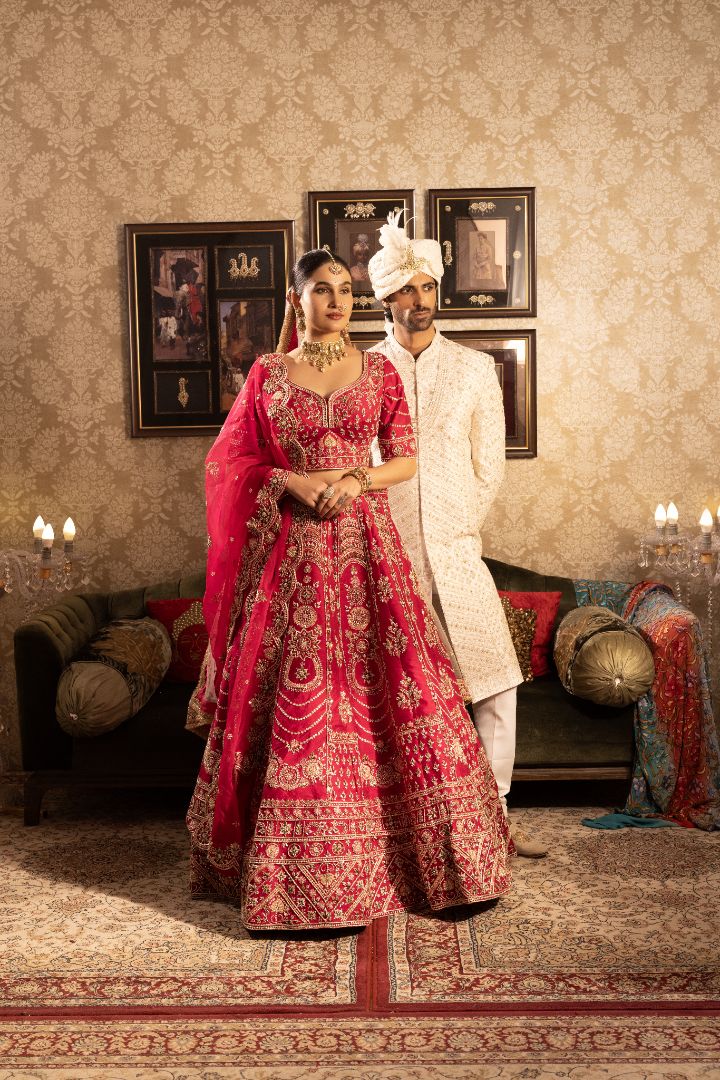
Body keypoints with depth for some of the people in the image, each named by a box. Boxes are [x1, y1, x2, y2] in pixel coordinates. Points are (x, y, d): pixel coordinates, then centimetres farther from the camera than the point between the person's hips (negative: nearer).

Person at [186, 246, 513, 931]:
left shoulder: (379, 371, 9)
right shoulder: (267, 374, 7)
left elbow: (405, 460, 7)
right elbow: (235, 463, 6)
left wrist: (357, 477, -11)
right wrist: (295, 482, -10)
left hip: (365, 543, 1)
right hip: (291, 549, 0)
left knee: (390, 686, -2)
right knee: (295, 694, 0)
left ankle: (434, 858, 14)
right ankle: (300, 867, 14)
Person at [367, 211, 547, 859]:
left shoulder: (474, 368, 8)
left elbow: (489, 465, 8)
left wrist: (459, 530, 4)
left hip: (456, 550, 1)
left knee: (497, 681, -1)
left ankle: (493, 815, 12)